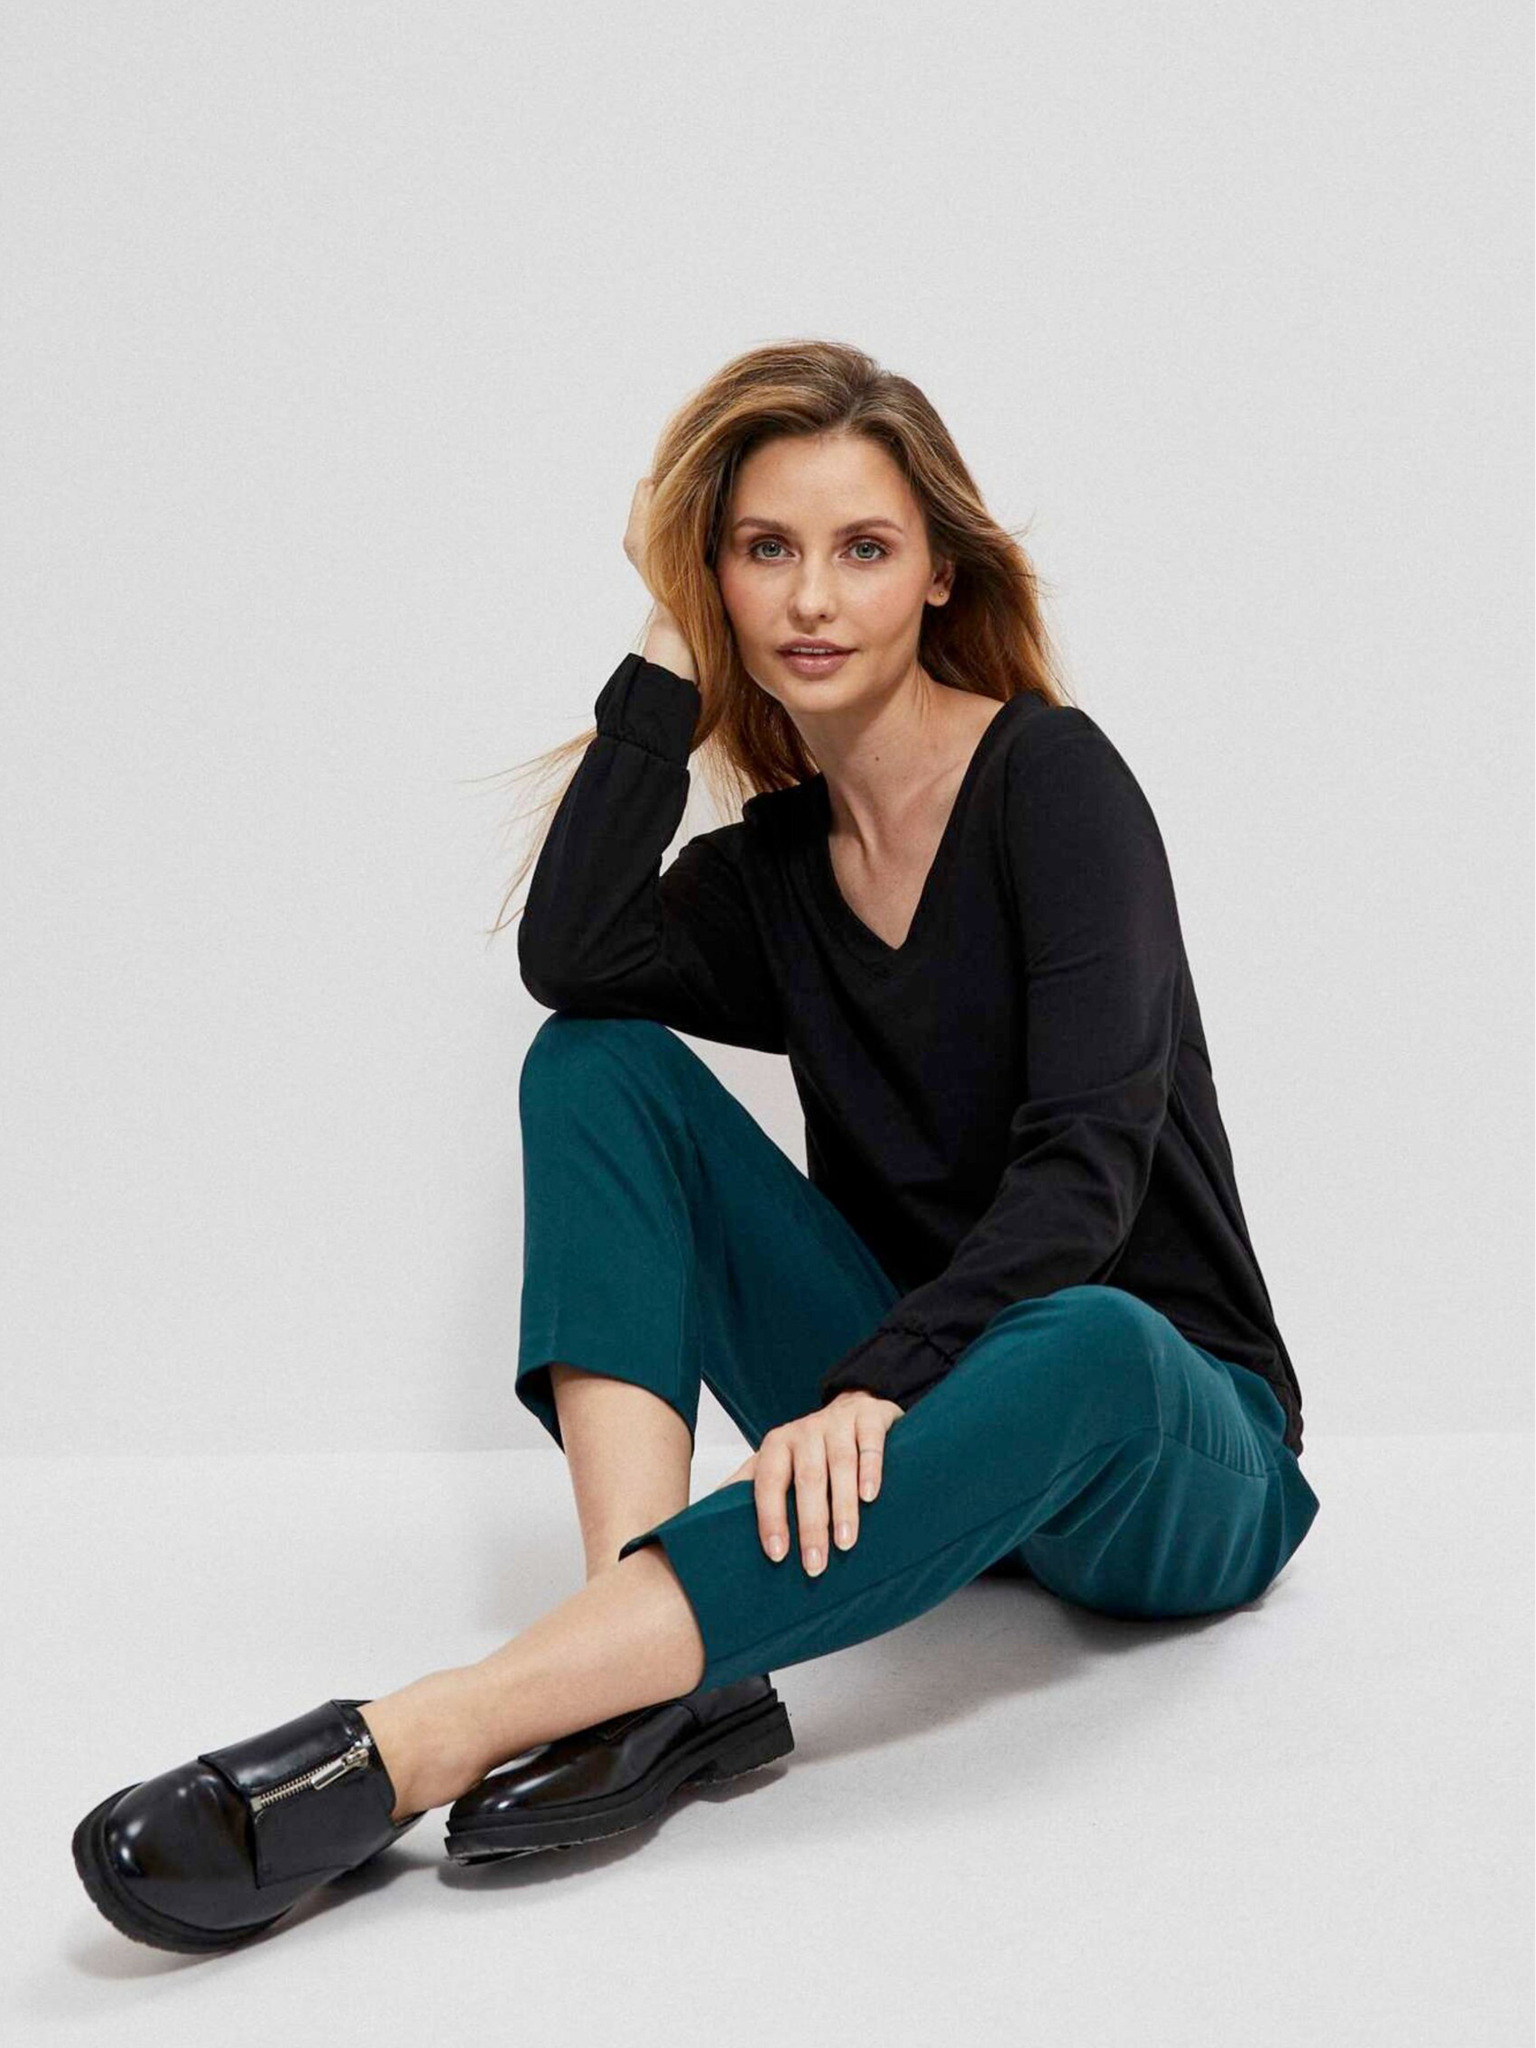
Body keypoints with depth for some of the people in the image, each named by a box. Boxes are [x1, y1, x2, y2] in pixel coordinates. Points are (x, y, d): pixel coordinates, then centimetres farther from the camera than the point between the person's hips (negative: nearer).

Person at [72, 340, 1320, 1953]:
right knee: (598, 1064, -11)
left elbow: (1088, 1158, -21)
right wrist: (673, 658, -9)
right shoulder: (774, 866, 6)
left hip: (1171, 1457, -4)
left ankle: (411, 1745, -48)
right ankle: (654, 1683, -31)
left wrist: (871, 1382, -35)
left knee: (1082, 1345, -42)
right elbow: (571, 957, -17)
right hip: (910, 1420, 5)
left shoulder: (1055, 777, -9)